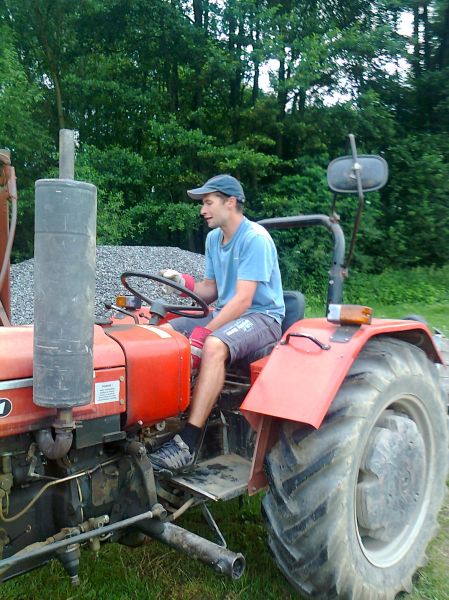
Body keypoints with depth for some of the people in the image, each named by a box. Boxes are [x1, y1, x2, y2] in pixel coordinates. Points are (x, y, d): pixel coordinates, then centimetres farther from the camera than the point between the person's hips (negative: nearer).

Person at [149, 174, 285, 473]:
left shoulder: (256, 238, -16)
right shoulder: (214, 238, 10)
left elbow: (243, 299, -24)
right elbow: (210, 289, 14)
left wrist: (203, 332, -28)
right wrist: (183, 282, -7)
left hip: (262, 316, -8)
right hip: (226, 313, 9)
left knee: (213, 345, -37)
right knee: (164, 332, -7)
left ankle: (187, 445, -35)